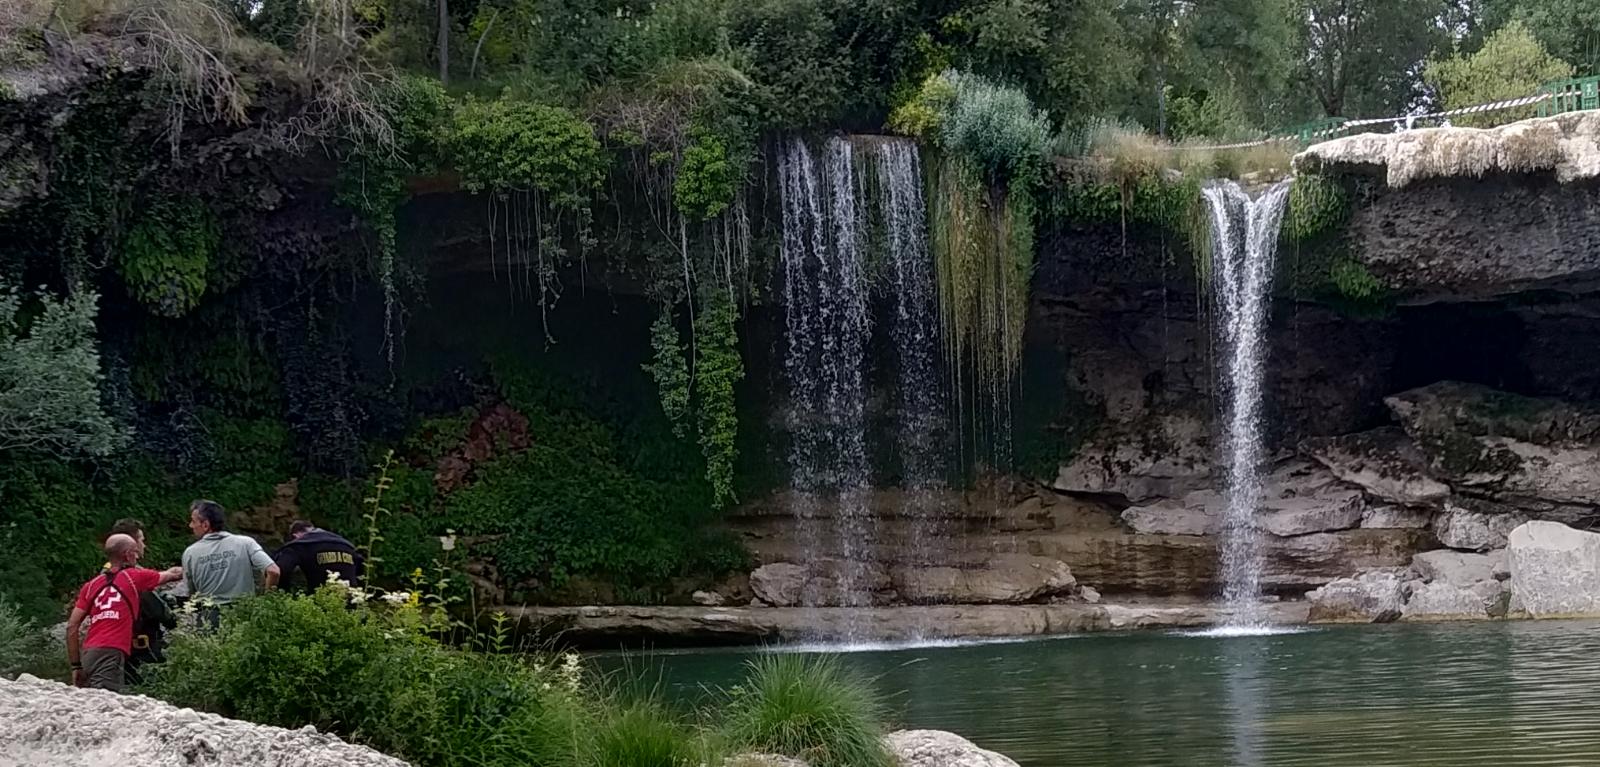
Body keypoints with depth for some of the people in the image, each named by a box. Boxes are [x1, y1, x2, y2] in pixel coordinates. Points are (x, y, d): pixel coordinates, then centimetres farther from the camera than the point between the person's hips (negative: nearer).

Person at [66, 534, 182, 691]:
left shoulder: (91, 585, 18)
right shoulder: (134, 577, 8)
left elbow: (72, 626, 13)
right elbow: (171, 574, 27)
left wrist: (76, 665, 17)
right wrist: (185, 570, 48)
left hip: (88, 654, 6)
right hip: (111, 654, -6)